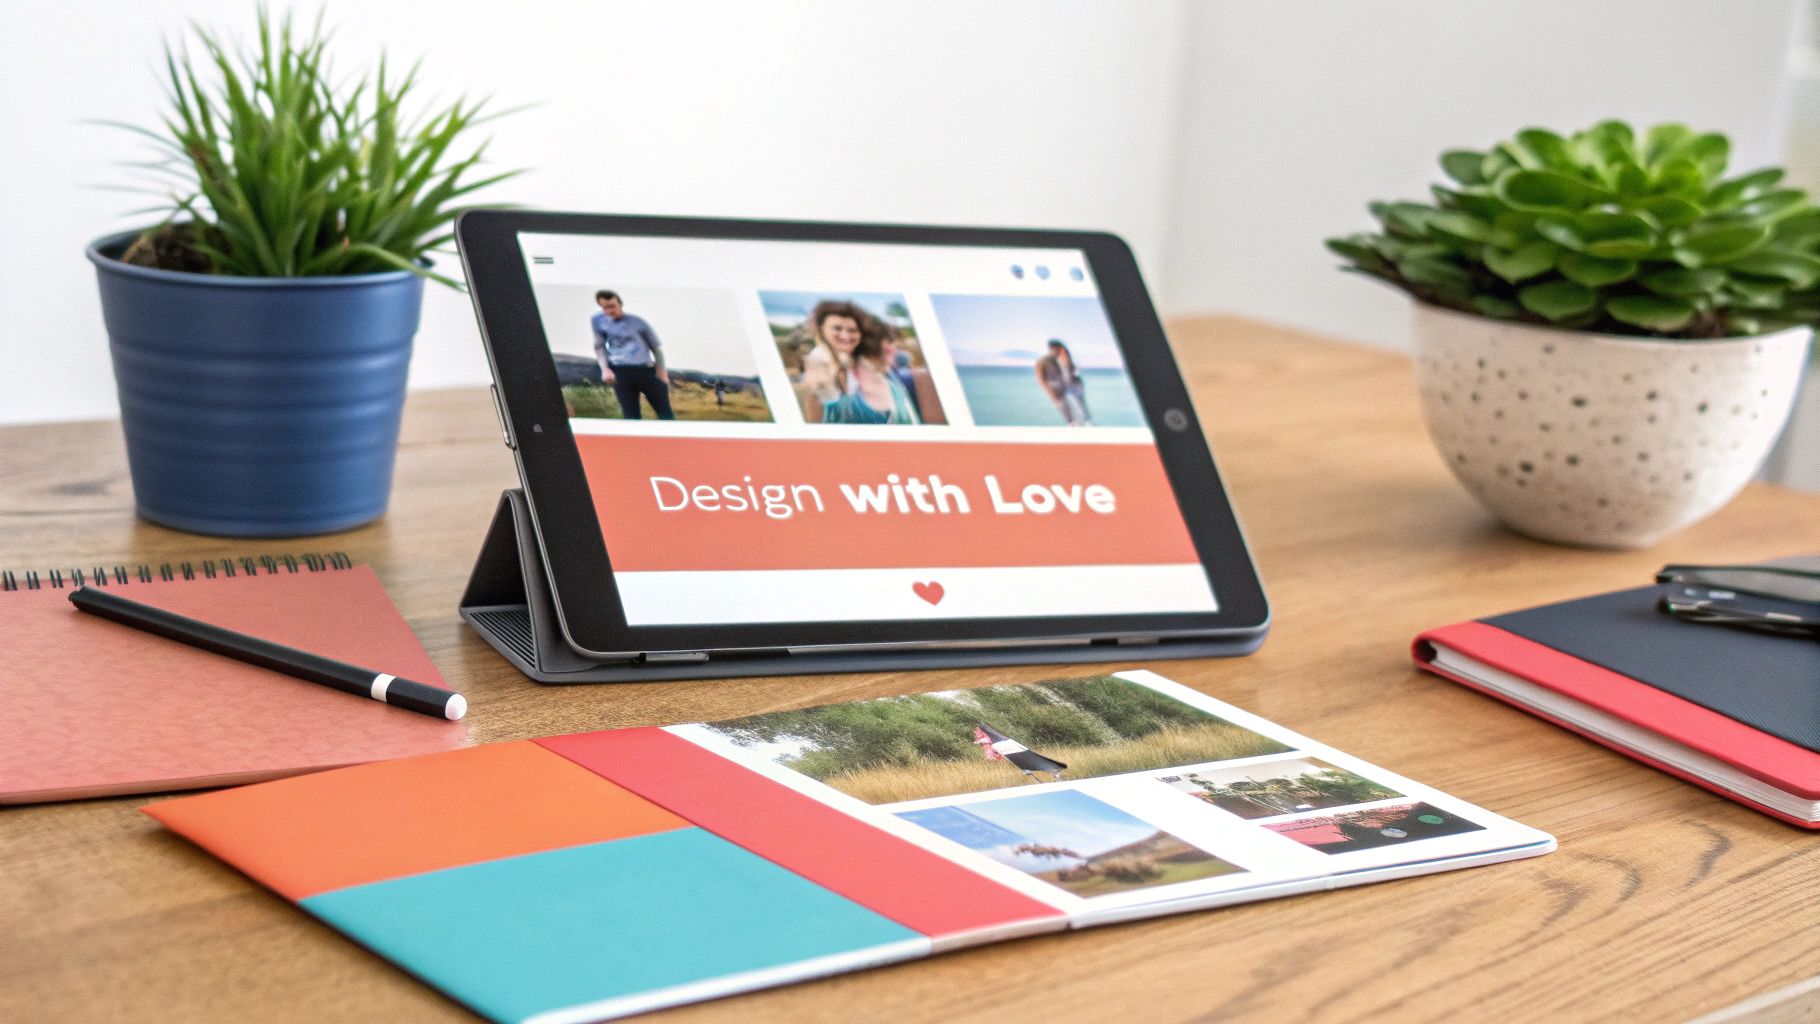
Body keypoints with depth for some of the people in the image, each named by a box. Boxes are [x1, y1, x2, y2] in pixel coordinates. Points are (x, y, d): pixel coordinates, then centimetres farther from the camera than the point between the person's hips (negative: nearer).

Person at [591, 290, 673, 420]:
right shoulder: (599, 320, 9)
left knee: (665, 412, -1)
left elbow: (656, 346, 10)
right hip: (620, 372, 0)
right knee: (631, 415, -4)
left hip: (646, 370, 0)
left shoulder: (637, 322, 6)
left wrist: (661, 371, -1)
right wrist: (605, 369, -3)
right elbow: (599, 347, 14)